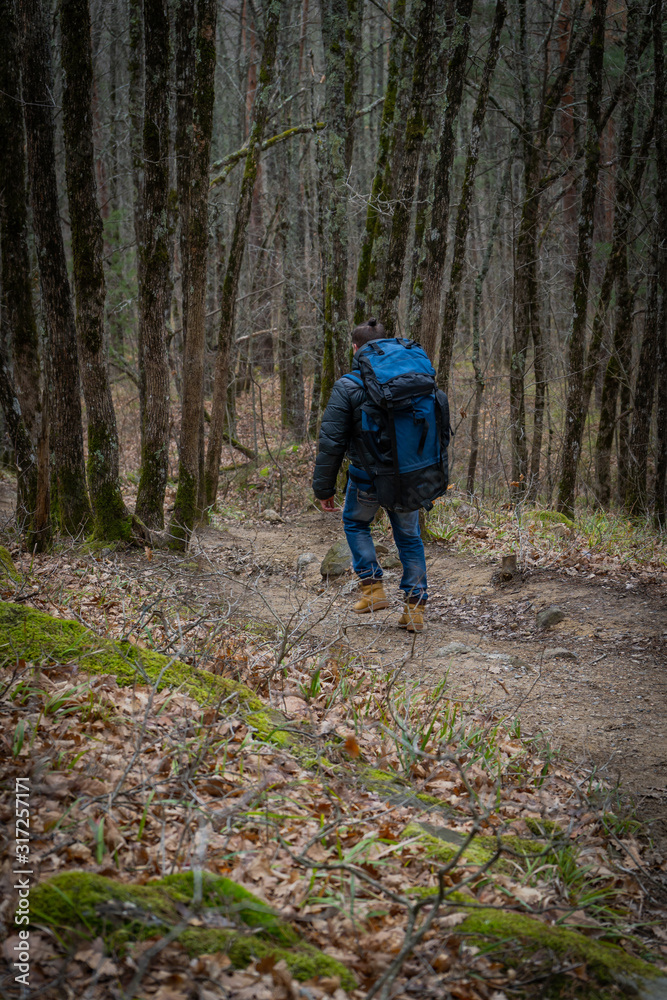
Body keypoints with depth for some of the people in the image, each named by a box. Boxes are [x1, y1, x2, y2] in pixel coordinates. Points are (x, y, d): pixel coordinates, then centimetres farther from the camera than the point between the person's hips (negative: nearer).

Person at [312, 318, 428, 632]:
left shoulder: (347, 387, -11)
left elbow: (331, 443, -11)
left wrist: (324, 488, -2)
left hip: (367, 476, -3)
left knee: (355, 523, 24)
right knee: (408, 536, 16)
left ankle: (373, 586, 14)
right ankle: (415, 606, 13)